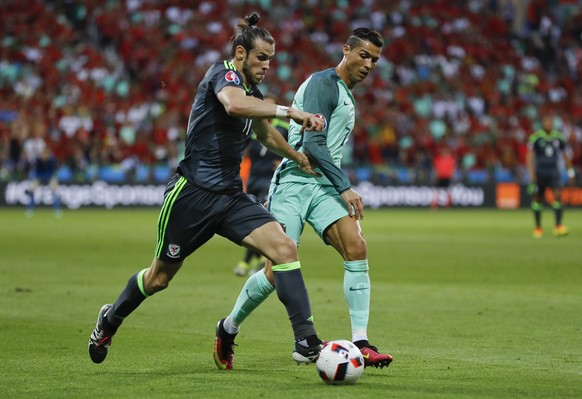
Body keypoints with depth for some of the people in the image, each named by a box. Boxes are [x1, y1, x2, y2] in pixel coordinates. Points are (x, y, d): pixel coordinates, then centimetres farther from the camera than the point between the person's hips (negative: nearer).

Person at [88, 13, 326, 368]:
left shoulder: (253, 93, 12)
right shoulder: (223, 74, -13)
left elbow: (265, 132, 36)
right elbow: (234, 104, -40)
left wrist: (298, 157, 41)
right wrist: (289, 112, -41)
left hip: (231, 196, 7)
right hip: (193, 192, -7)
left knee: (285, 248, -16)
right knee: (160, 277, 10)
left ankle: (306, 342, -19)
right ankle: (110, 320, 40)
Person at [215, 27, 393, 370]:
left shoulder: (347, 97, 22)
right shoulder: (324, 83, -8)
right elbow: (312, 143, -17)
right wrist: (345, 187, -19)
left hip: (324, 185, 8)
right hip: (295, 182, -8)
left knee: (357, 249, -15)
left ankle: (360, 343, -18)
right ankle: (230, 327, 13)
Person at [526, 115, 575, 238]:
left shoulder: (559, 137, 3)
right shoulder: (535, 137, -7)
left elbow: (565, 155, 14)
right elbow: (530, 156, -8)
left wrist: (570, 172, 15)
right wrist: (531, 173, -17)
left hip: (554, 172, 2)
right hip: (540, 172, -2)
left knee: (558, 196, -15)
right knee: (538, 199, 5)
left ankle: (558, 227, -18)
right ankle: (538, 227, 20)